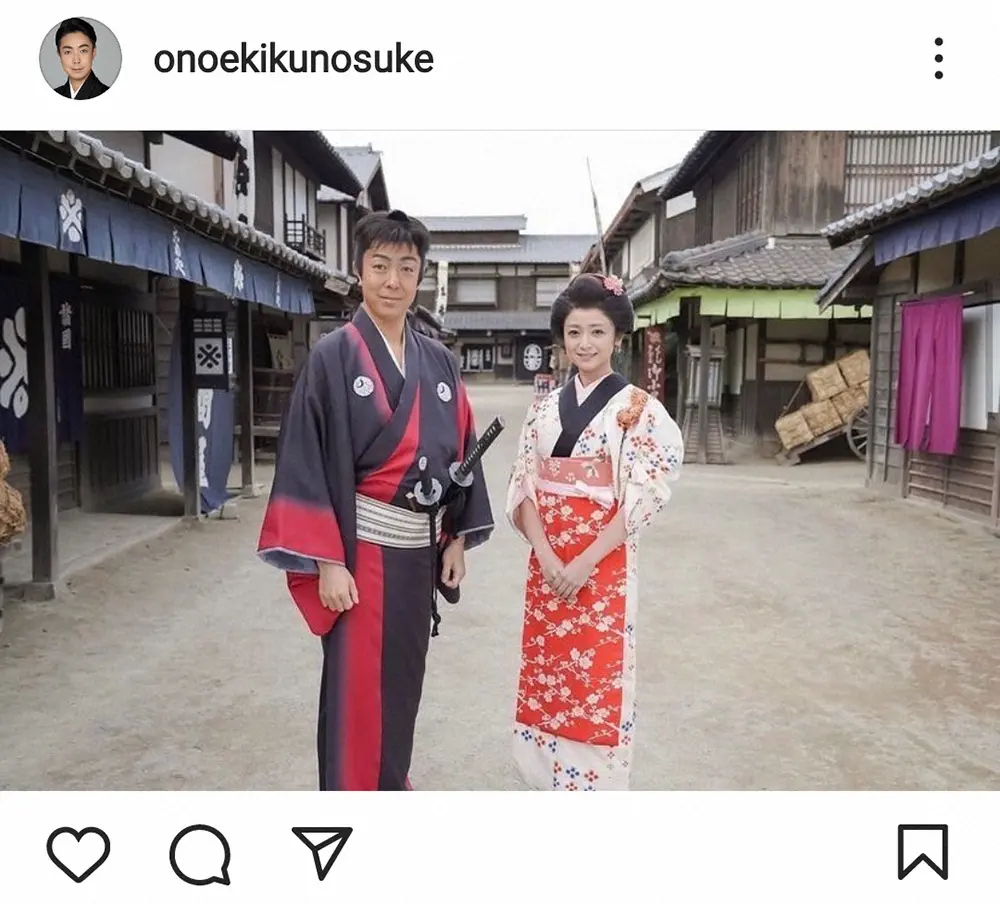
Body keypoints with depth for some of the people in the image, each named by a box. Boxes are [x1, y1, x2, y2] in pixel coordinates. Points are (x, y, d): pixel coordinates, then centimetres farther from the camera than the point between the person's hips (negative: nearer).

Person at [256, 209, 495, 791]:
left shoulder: (440, 363, 7)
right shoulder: (333, 358, -7)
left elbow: (459, 451, 11)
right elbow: (309, 461, -11)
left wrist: (457, 538, 8)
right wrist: (328, 561, -15)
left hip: (419, 548, 5)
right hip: (361, 546, -5)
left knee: (403, 682, 17)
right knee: (357, 687, 3)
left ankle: (391, 789, 37)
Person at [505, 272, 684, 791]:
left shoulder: (638, 409, -5)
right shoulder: (544, 407, 7)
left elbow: (642, 498, -10)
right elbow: (524, 486, 4)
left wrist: (585, 562, -15)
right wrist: (546, 555, -10)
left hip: (604, 565, -4)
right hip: (546, 563, 4)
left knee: (596, 680, 3)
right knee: (545, 677, 12)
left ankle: (593, 784, 21)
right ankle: (550, 782, 30)